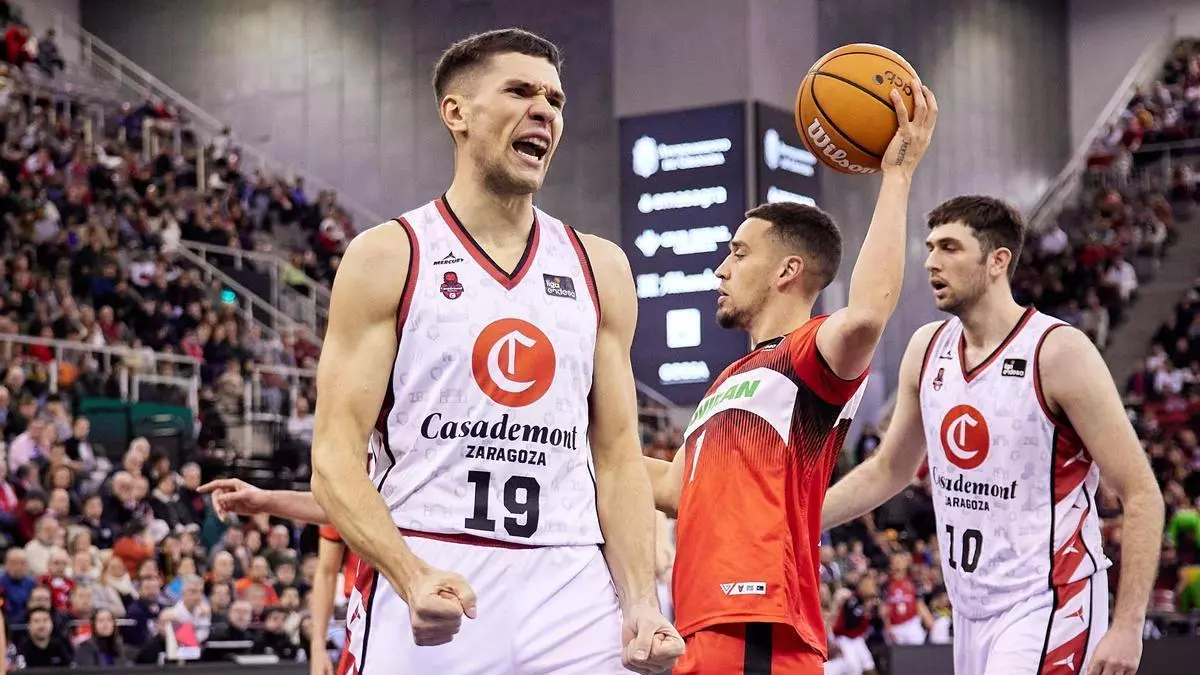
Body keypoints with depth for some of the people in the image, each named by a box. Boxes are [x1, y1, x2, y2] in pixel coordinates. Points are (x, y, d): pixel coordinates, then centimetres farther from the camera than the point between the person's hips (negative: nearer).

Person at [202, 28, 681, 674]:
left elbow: (618, 457, 11)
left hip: (573, 598, 3)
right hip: (423, 601, -3)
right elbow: (336, 462, -5)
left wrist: (641, 603, -3)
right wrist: (414, 577, -21)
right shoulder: (387, 257, 1)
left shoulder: (600, 268, 12)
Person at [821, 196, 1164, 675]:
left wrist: (1127, 627, -19)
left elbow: (1141, 495, -13)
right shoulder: (927, 348, 7)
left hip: (1045, 605, -7)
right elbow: (888, 471, 21)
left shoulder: (1058, 352, -14)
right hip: (971, 613, 7)